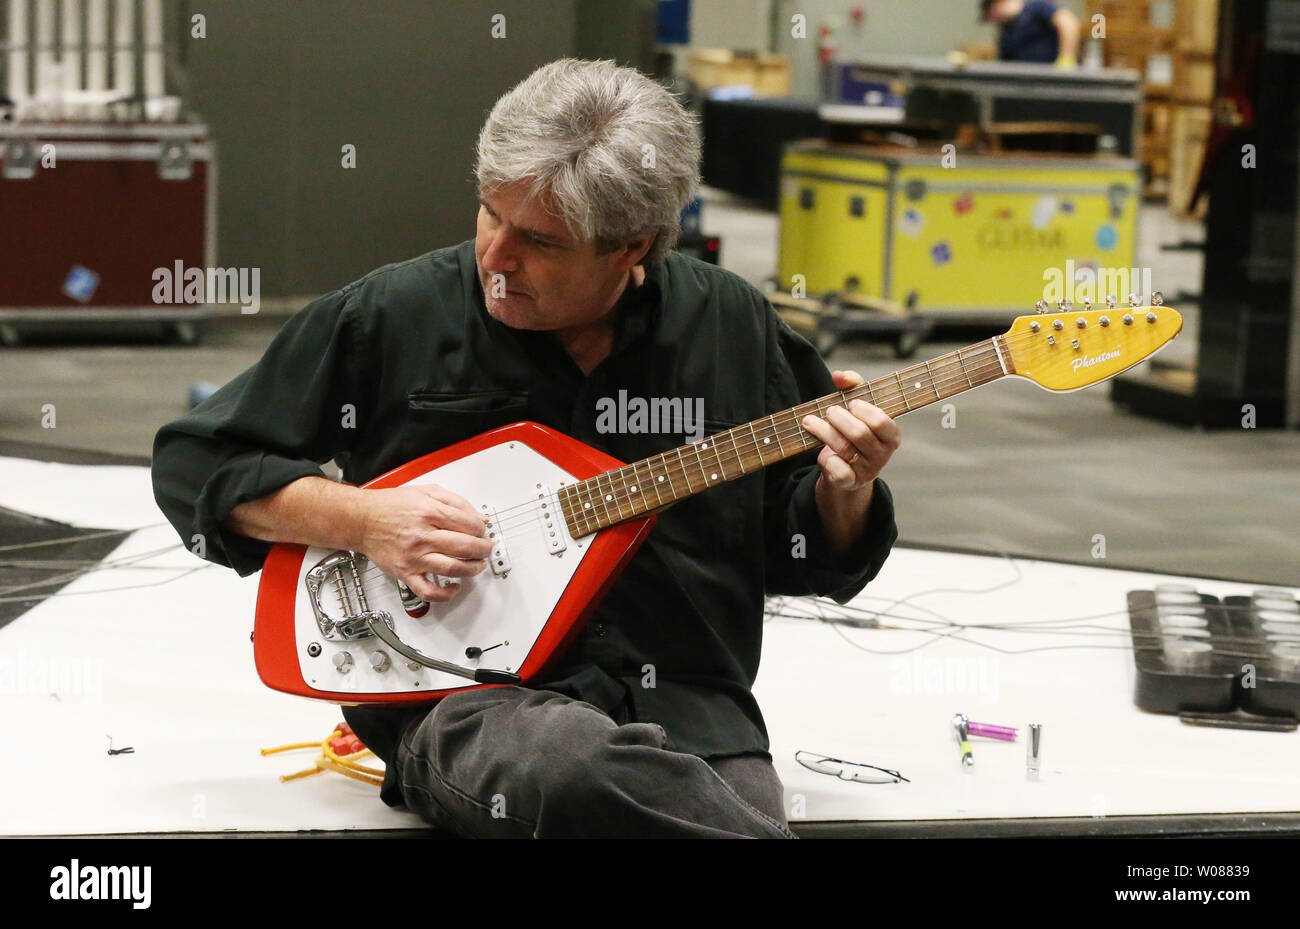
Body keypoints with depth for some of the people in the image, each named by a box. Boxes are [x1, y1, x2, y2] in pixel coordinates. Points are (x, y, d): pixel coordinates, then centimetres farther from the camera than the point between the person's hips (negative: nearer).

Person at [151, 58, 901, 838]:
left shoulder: (729, 325, 9)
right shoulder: (390, 317, 2)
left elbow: (800, 555, 16)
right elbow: (194, 462, 8)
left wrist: (845, 494, -7)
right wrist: (359, 519, -7)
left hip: (685, 707, 1)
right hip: (469, 702, -1)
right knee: (573, 767, -37)